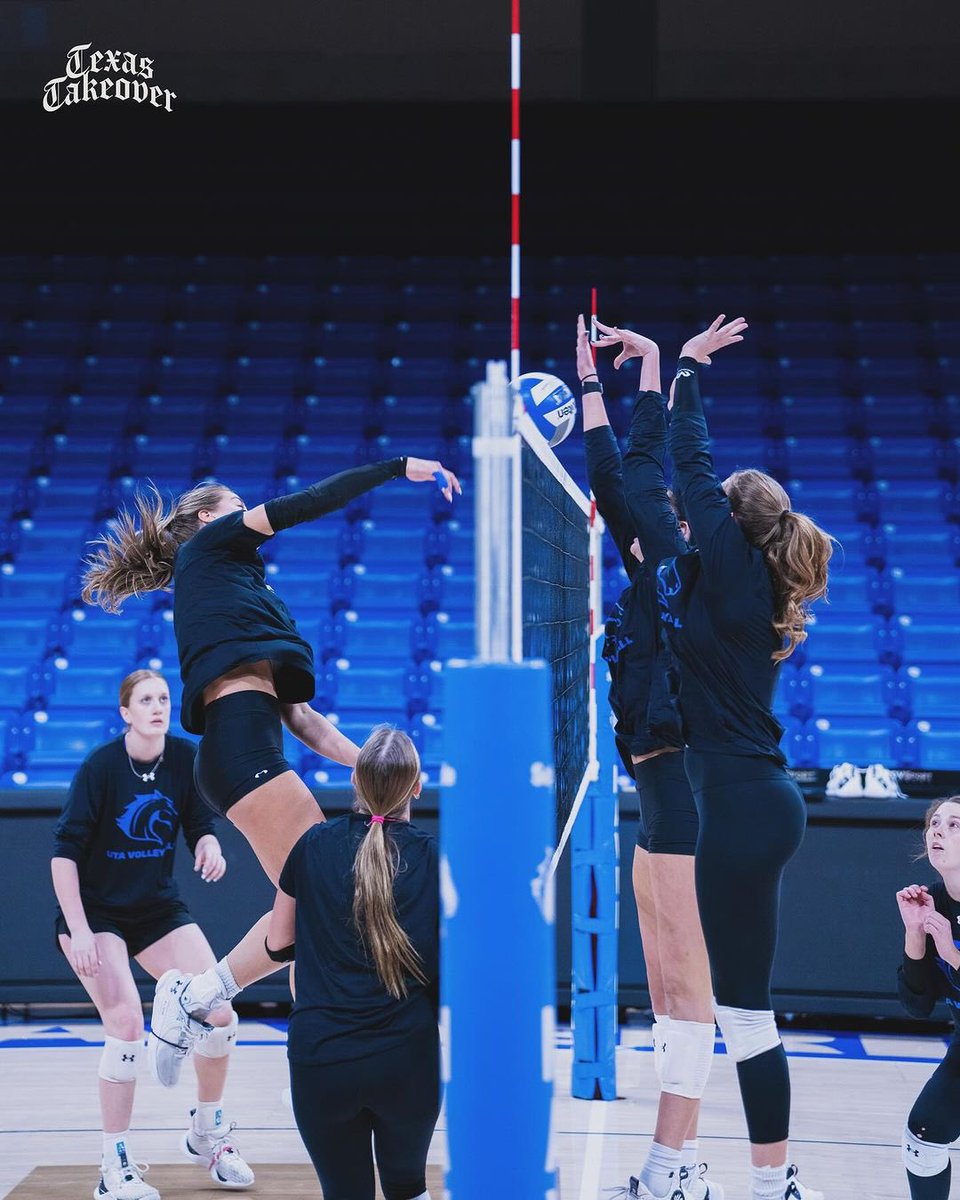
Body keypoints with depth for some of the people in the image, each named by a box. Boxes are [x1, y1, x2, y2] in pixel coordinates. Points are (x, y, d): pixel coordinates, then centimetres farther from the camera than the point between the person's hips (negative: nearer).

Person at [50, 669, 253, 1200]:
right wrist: (78, 931, -23)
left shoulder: (184, 757, -8)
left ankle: (206, 1133, 22)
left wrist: (210, 848, -23)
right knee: (126, 1023, -20)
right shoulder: (101, 765, -19)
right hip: (94, 912, -5)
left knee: (219, 1016, -3)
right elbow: (64, 851, -18)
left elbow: (200, 828, 1)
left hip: (159, 908, 5)